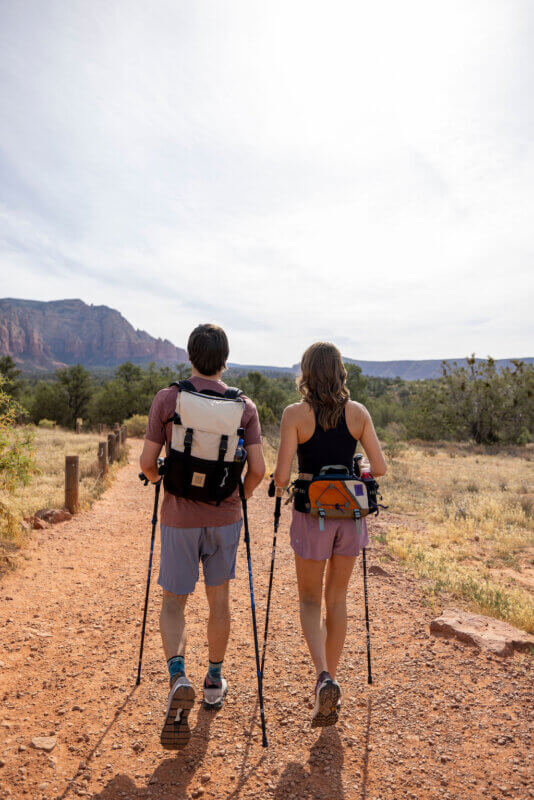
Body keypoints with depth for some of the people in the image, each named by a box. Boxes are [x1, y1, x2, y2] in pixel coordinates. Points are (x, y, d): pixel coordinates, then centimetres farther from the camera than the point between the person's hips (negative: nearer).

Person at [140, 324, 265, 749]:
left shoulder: (167, 399, -8)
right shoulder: (244, 405, -4)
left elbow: (147, 462, -8)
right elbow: (258, 469, -7)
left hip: (180, 516, -1)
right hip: (224, 515, 2)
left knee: (173, 602, 13)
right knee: (219, 598, 18)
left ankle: (178, 678, -8)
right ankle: (215, 682, 31)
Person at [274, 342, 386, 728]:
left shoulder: (295, 414, -10)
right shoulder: (358, 412, -2)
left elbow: (282, 476, -14)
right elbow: (380, 468, -2)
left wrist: (282, 480, 8)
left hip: (312, 513, -3)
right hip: (350, 511, 3)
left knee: (310, 600, 15)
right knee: (337, 597, 19)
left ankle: (324, 678, -4)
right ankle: (329, 682, 29)